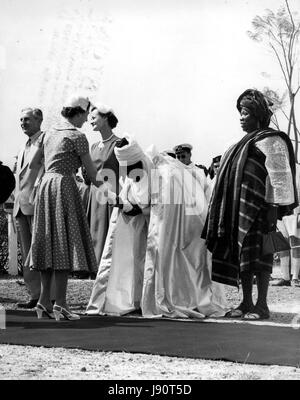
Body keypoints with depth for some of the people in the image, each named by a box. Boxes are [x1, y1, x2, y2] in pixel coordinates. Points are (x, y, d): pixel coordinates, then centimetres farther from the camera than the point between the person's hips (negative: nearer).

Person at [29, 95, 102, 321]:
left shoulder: (51, 133, 17)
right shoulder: (77, 136, -6)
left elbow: (33, 164, 24)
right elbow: (90, 168, -1)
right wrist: (97, 183, 19)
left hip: (46, 186, 8)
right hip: (64, 186, -8)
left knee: (50, 242, 9)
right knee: (65, 242, -7)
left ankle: (45, 300, 10)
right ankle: (60, 302, -10)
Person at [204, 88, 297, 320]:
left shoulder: (270, 141, -5)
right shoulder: (248, 142, 23)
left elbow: (279, 175, -13)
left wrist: (274, 208, -19)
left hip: (258, 207, -9)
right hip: (239, 208, 9)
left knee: (257, 254, -10)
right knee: (242, 254, 6)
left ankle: (262, 305, -7)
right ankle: (246, 303, 10)